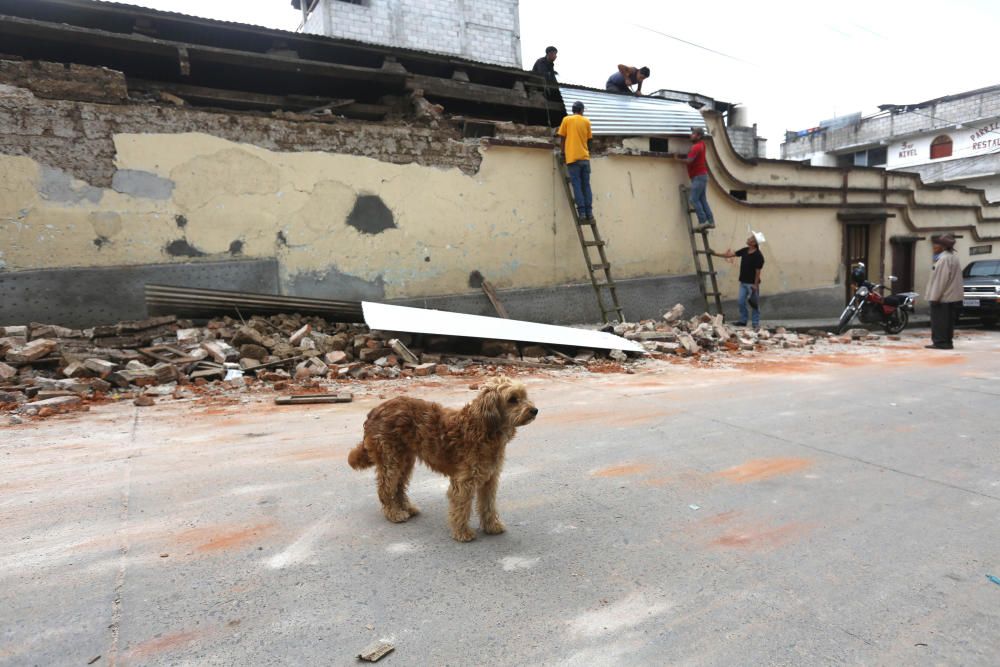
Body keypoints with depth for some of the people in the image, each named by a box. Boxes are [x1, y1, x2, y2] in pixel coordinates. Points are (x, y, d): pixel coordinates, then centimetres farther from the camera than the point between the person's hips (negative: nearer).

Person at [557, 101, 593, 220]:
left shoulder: (566, 120, 4)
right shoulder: (586, 121, 9)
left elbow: (563, 138, 5)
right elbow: (589, 139, 14)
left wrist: (563, 153, 16)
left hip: (572, 157, -2)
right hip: (585, 157, 2)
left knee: (577, 185, -4)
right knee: (586, 185, 5)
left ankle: (582, 212, -11)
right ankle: (589, 211, -1)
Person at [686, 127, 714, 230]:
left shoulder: (696, 147, -15)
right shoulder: (701, 144, 14)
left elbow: (689, 160, -23)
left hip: (699, 176, -10)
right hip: (702, 175, 10)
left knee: (694, 199, -13)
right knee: (702, 200, 8)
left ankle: (703, 222, -16)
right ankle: (710, 221, 6)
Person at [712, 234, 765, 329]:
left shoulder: (758, 256, -17)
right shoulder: (744, 251, 4)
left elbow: (758, 271, -17)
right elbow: (730, 255, 8)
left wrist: (755, 284, -17)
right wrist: (716, 253, 6)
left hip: (752, 283, -7)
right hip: (743, 282, 7)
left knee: (755, 304, 4)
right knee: (741, 302, 6)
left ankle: (756, 323, 12)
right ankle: (743, 321, 16)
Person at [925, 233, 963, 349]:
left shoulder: (944, 259, -16)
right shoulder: (952, 256, 17)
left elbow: (941, 280, -20)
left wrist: (935, 296, -18)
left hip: (943, 297, -10)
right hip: (952, 297, 10)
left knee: (939, 321, -5)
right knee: (947, 322, 12)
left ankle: (941, 342, -4)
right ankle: (946, 342, 16)